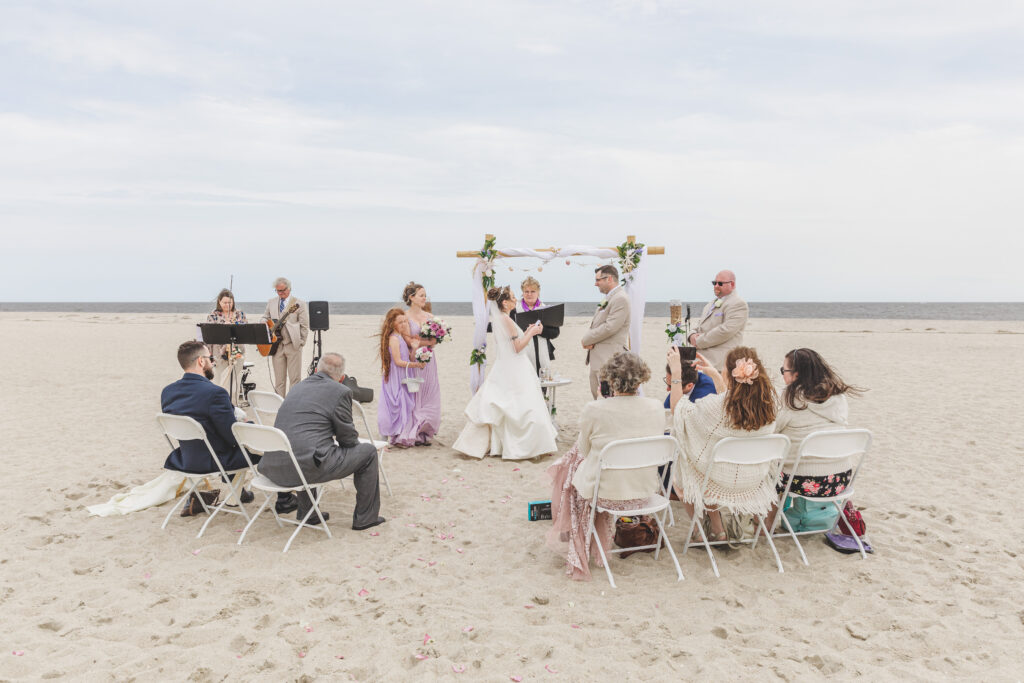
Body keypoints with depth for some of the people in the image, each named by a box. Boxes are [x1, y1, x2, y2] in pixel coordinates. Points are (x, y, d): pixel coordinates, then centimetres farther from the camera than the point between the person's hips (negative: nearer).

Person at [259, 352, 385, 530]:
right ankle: (365, 518, 18)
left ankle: (306, 513, 40)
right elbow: (348, 439, 4)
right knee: (368, 452, 9)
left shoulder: (298, 387, 19)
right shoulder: (341, 391, -3)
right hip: (306, 466, -8)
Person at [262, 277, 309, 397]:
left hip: (293, 344, -4)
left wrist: (301, 342, -6)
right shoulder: (271, 303, 13)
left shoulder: (299, 303, 0)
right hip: (276, 345, 4)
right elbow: (265, 318, 22)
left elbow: (304, 326, -1)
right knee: (279, 378, 6)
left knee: (294, 378, -2)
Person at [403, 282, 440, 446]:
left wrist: (417, 341, -10)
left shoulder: (430, 316, 11)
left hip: (428, 360, 5)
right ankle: (414, 434, 4)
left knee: (429, 397, 2)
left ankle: (424, 433, 12)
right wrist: (427, 342, -11)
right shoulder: (405, 316, -3)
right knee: (414, 396, -3)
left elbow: (434, 341, 6)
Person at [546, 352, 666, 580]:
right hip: (645, 491, 4)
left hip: (606, 494, -3)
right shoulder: (656, 408, -11)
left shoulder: (593, 411, -22)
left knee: (567, 467, 27)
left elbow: (585, 451, -5)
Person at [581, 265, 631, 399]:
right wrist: (589, 339, -2)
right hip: (598, 359, 10)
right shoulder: (608, 298, 18)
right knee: (597, 396, 16)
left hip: (610, 360, -10)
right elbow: (596, 324, 20)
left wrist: (587, 339, -11)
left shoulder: (621, 299, -15)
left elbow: (610, 327, -22)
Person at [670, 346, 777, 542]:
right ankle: (717, 529, 36)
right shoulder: (769, 401, -14)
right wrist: (714, 374, 13)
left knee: (682, 466, 25)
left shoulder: (718, 405, -32)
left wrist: (676, 373, -11)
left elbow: (678, 410, -15)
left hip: (722, 483, -5)